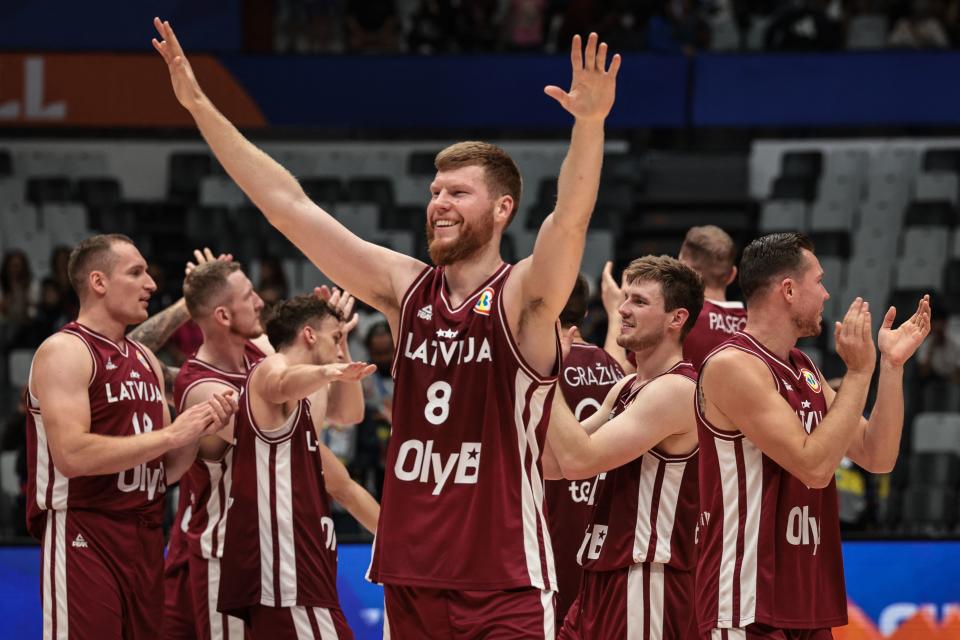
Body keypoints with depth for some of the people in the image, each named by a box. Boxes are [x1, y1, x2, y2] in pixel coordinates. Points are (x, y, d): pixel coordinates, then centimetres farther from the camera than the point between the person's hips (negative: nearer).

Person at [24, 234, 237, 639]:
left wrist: (199, 431, -1)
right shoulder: (64, 351, -8)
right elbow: (72, 454, -21)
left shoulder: (145, 360, 16)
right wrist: (171, 434, -17)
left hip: (146, 541, 8)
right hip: (84, 540, -8)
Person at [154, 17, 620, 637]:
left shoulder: (521, 300, -5)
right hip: (412, 579, 5)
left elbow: (570, 219, -24)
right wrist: (199, 104, 6)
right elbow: (288, 206, 9)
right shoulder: (405, 289, 9)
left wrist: (590, 122, -43)